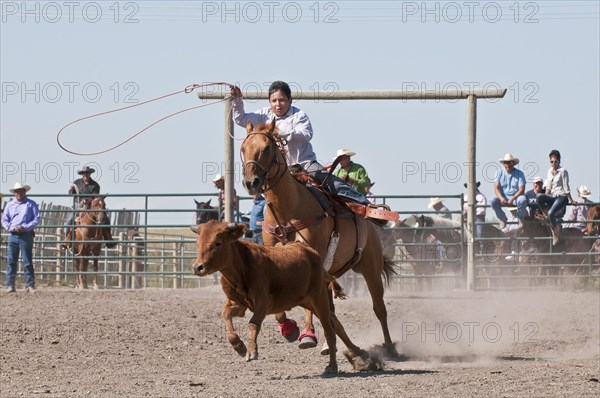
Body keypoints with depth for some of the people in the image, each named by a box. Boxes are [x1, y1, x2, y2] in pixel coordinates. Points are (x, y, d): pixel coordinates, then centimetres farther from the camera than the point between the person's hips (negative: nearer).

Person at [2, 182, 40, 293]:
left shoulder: (31, 204, 2)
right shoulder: (10, 205, 12)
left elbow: (36, 219, -2)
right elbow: (4, 219, 10)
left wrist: (25, 227, -15)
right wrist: (11, 228, -9)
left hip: (26, 235, -3)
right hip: (13, 235, 3)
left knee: (27, 261, -3)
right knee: (11, 261, 2)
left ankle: (30, 285, 0)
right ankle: (10, 285, 4)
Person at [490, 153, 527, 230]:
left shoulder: (519, 173, -2)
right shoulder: (499, 172, 4)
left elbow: (521, 190, -10)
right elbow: (496, 188, -4)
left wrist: (512, 199, -25)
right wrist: (501, 198, -24)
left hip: (516, 197, -2)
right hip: (503, 198, 2)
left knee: (523, 200, -36)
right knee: (493, 202, -28)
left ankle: (520, 220, -10)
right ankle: (503, 219, -4)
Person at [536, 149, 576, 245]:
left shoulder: (563, 171, -5)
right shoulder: (550, 171, 14)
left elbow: (566, 187, -6)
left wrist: (571, 200, -4)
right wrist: (545, 200, 9)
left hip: (562, 197, -6)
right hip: (553, 197, 6)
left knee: (551, 213, -30)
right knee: (539, 196, -26)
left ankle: (556, 232, -12)